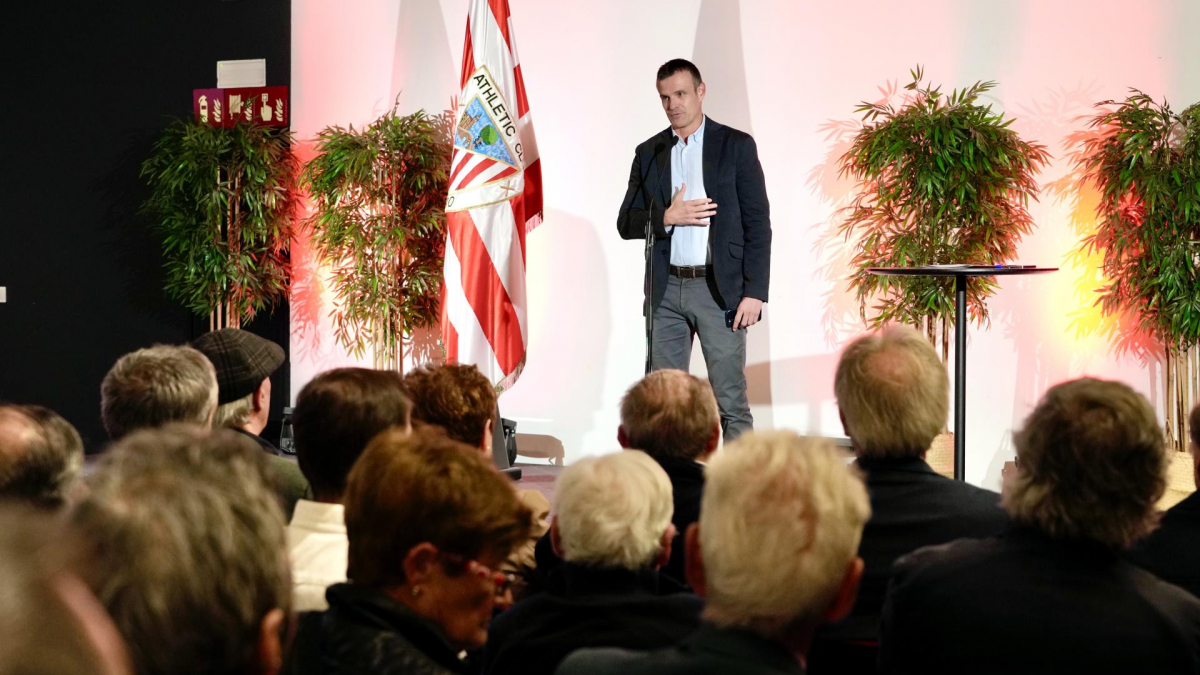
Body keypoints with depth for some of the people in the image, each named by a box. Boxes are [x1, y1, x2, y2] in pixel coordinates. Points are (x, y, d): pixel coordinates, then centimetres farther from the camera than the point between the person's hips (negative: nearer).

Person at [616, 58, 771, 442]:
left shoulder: (736, 146, 1)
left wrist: (755, 293, -10)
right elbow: (626, 224, 10)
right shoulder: (649, 153, 12)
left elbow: (757, 223, -3)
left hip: (719, 289, -4)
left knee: (730, 399, -4)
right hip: (666, 290, 4)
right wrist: (667, 218, -11)